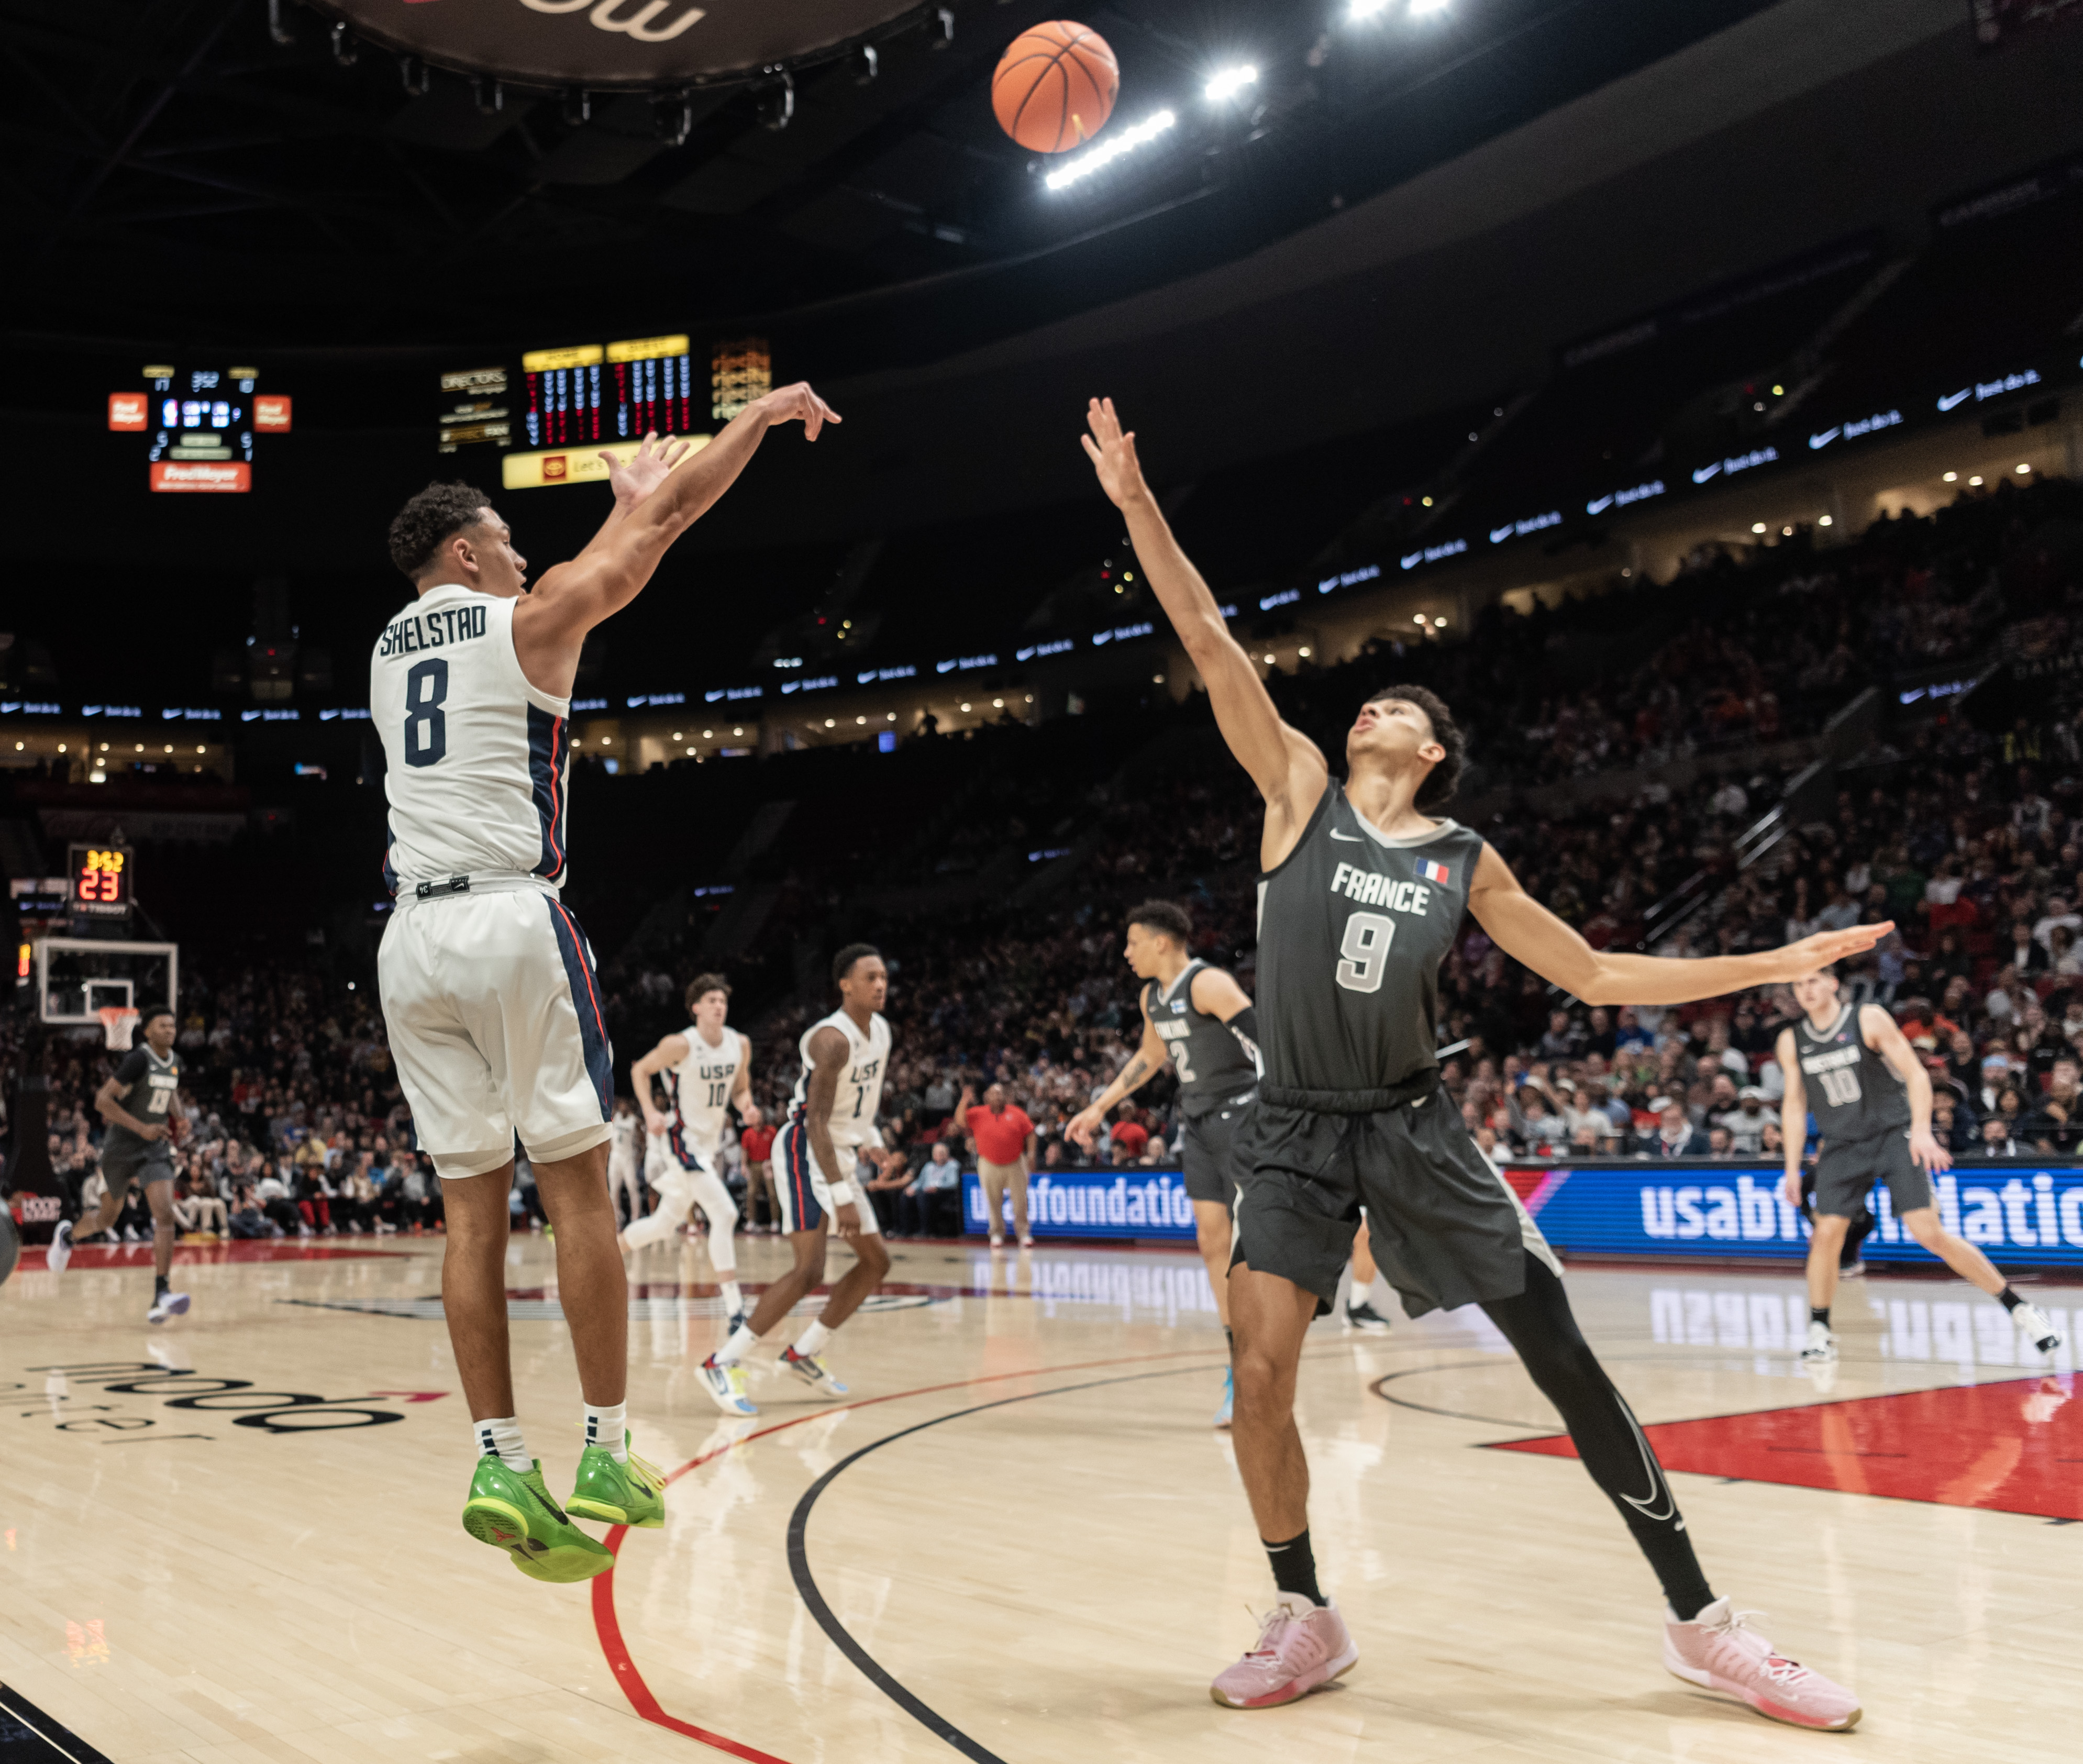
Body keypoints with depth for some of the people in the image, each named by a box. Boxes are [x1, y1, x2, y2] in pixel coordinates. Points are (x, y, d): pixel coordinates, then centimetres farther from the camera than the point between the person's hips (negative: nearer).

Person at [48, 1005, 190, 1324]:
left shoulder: (175, 1062, 4)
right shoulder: (137, 1060, -17)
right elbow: (102, 1100, -20)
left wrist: (180, 1119, 6)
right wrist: (141, 1128, -26)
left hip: (156, 1148, 4)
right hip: (122, 1146, -4)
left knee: (165, 1216, -15)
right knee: (108, 1218, 14)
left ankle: (160, 1297, -20)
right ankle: (68, 1236, 50)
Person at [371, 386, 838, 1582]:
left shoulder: (389, 651, 21)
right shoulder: (526, 624, 2)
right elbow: (660, 527, 9)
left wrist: (632, 490, 46)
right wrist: (765, 413, 21)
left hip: (413, 936, 6)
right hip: (512, 921, -6)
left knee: (473, 1205, 6)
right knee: (579, 1187, 0)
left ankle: (500, 1465, 4)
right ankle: (607, 1457, 3)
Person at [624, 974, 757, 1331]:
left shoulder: (740, 1044, -1)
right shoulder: (682, 1045, -17)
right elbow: (639, 1070, -4)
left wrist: (747, 1107, -11)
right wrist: (651, 1112, -17)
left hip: (711, 1142, 7)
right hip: (682, 1139, -7)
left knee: (664, 1224, 19)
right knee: (725, 1214, -20)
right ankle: (735, 1311, -18)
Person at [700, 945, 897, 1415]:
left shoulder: (881, 1030, 6)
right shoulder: (833, 1038, -22)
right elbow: (816, 1122, -28)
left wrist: (871, 1140, 9)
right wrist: (842, 1197, -32)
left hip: (839, 1153, 9)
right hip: (805, 1151, -9)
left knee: (876, 1261, 11)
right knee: (809, 1269, -19)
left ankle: (805, 1353, 20)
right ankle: (722, 1364, -12)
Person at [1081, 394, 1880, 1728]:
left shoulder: (1467, 863, 6)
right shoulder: (1303, 790, 3)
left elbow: (1597, 978, 11)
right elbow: (1211, 645, -4)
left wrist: (1774, 965, 6)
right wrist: (1137, 506, -10)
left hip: (1415, 1129, 1)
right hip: (1298, 1132, 0)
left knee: (1565, 1359, -2)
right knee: (1260, 1377, -11)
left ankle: (1702, 1623, 11)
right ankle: (1309, 1620, 12)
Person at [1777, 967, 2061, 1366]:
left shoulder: (1869, 1019, -9)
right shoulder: (1791, 1041, 1)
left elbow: (1916, 1073, -10)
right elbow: (1794, 1105, 9)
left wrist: (1922, 1131, -23)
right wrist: (1793, 1168, 5)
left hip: (1894, 1135, -3)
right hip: (1842, 1145, 3)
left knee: (1929, 1232, -12)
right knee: (1826, 1234, -10)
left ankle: (2019, 1310, -1)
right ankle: (1819, 1332, 5)